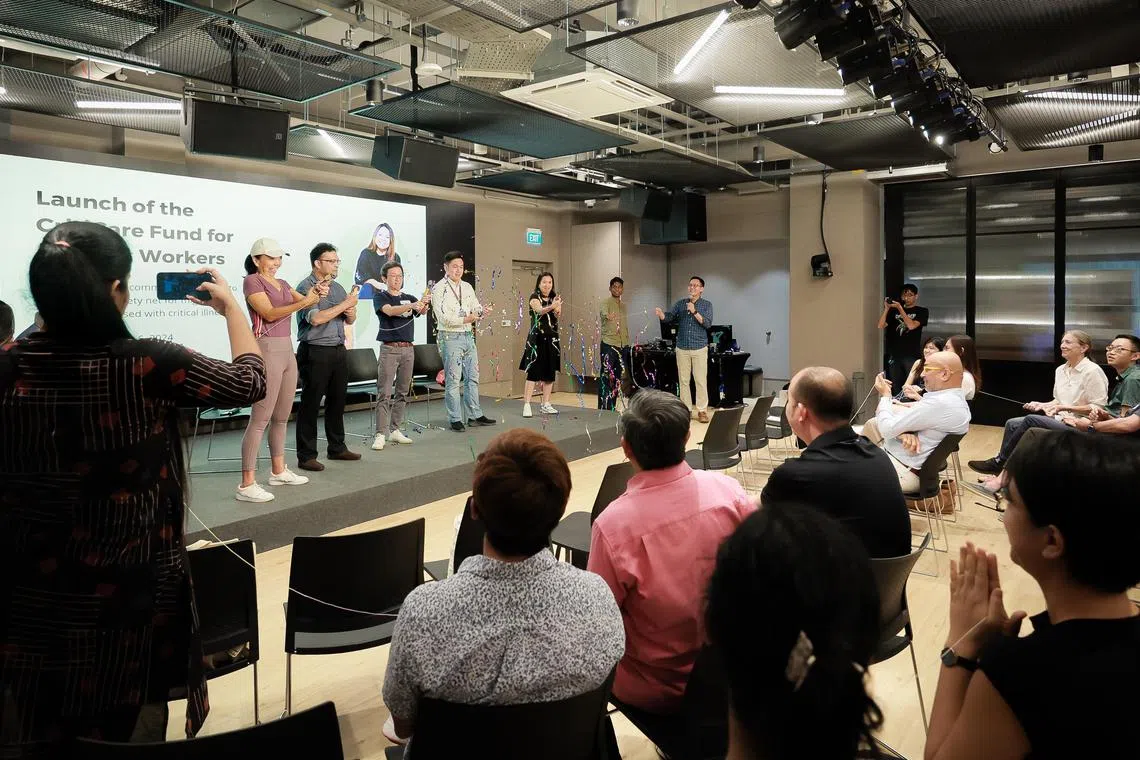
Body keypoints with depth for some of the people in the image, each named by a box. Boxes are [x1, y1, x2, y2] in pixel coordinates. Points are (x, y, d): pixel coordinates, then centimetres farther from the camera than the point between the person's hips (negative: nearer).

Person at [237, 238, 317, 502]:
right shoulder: (252, 281, -5)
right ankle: (247, 485, -8)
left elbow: (306, 302, 11)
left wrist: (317, 294, -11)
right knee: (260, 419, -10)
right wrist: (303, 302, -24)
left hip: (288, 351, 8)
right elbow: (270, 314, -15)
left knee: (282, 417, 14)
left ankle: (278, 471, 25)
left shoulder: (282, 284, 18)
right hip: (267, 351, -8)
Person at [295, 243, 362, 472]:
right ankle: (306, 456, 4)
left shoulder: (337, 287, 15)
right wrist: (346, 303, -16)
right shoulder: (306, 287, -7)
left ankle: (337, 448, 25)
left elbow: (350, 320, 21)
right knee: (310, 404, -2)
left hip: (338, 350, 7)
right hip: (315, 352, -7)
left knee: (338, 401, 13)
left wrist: (351, 313, -3)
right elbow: (316, 318, -20)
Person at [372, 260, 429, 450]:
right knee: (384, 393, -7)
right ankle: (380, 435, -8)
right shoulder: (380, 296, 1)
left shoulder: (409, 298, 13)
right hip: (389, 349, -5)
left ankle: (395, 430, 16)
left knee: (402, 392, 8)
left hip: (408, 349, 5)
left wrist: (425, 303, -30)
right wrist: (411, 306, -36)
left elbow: (422, 312, -7)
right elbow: (389, 310, -20)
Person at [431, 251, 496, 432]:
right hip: (450, 337, -7)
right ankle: (455, 420, 5)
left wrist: (482, 311, -12)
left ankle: (475, 415, 19)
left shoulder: (467, 287, 14)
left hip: (468, 336, 7)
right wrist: (465, 319, -24)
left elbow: (476, 306, 11)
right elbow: (443, 317, -16)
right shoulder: (439, 289, -8)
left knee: (472, 377, 10)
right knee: (452, 380, -2)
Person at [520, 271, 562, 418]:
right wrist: (551, 306, -44)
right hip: (537, 338, -5)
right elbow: (540, 310, -24)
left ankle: (546, 404, 16)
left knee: (550, 372, 7)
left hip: (552, 338, 5)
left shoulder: (555, 297, 10)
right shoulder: (535, 297, -3)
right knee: (533, 372, -10)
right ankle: (526, 405, -9)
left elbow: (558, 315, -7)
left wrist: (557, 306, -29)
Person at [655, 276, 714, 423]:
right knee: (683, 380, 6)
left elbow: (708, 323, -12)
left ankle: (702, 411, 5)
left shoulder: (706, 305, 0)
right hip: (682, 348, 3)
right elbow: (669, 317, -4)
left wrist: (694, 312, -23)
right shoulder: (680, 303, 7)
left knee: (701, 380, -3)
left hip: (700, 348, -3)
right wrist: (661, 314, -26)